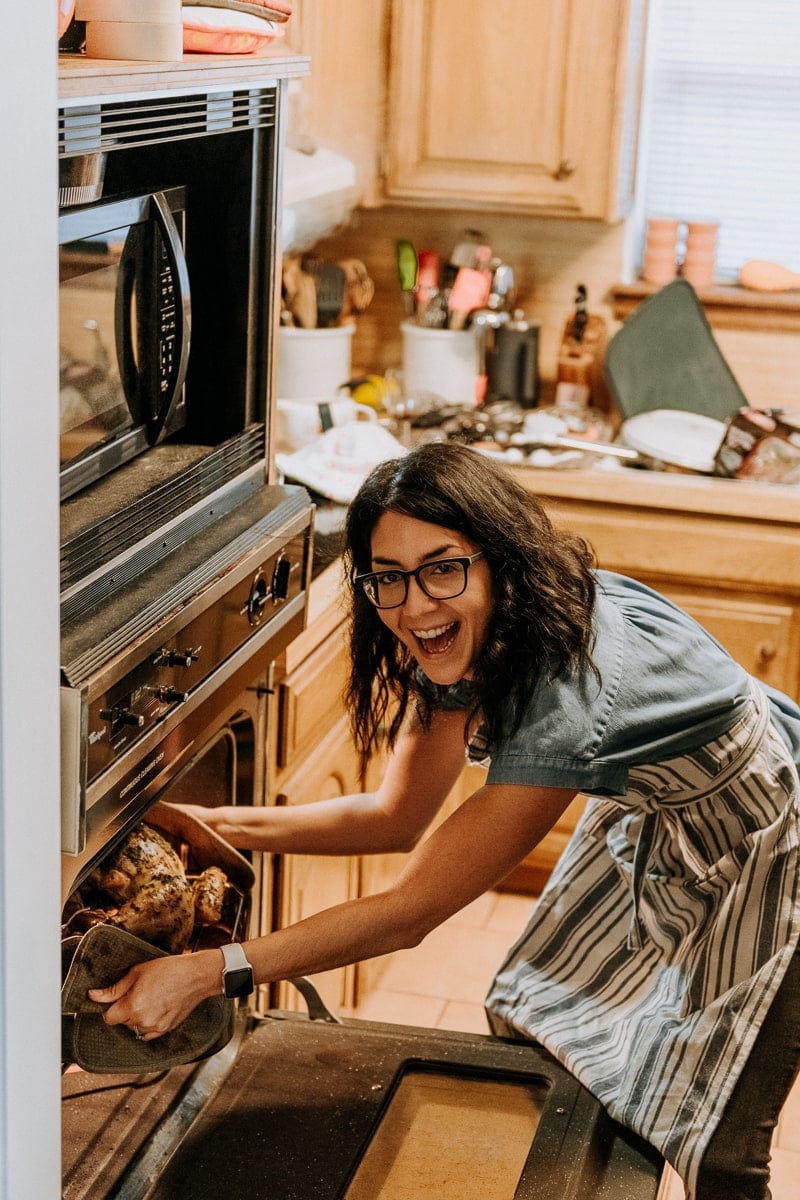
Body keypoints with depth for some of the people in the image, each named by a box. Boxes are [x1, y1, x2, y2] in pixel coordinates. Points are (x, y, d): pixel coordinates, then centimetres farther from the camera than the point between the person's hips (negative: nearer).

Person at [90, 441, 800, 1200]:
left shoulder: (570, 688, -42)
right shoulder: (465, 643, -17)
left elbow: (412, 910, -38)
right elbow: (399, 815, -7)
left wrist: (204, 974, -38)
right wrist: (220, 824, -18)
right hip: (648, 825, 7)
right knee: (538, 1036, 11)